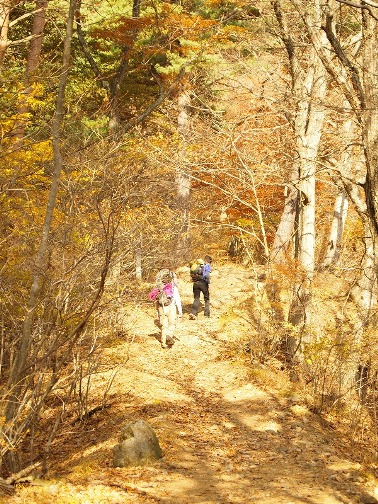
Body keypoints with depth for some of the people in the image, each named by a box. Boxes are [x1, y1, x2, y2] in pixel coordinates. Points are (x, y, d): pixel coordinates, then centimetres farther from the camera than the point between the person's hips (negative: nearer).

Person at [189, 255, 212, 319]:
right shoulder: (207, 265, 1)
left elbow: (192, 274, 15)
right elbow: (207, 275, -14)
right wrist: (209, 284, -13)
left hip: (195, 283, 4)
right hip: (203, 283, -4)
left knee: (196, 299, 6)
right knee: (207, 299, 12)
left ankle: (193, 313, -12)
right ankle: (207, 314, 10)